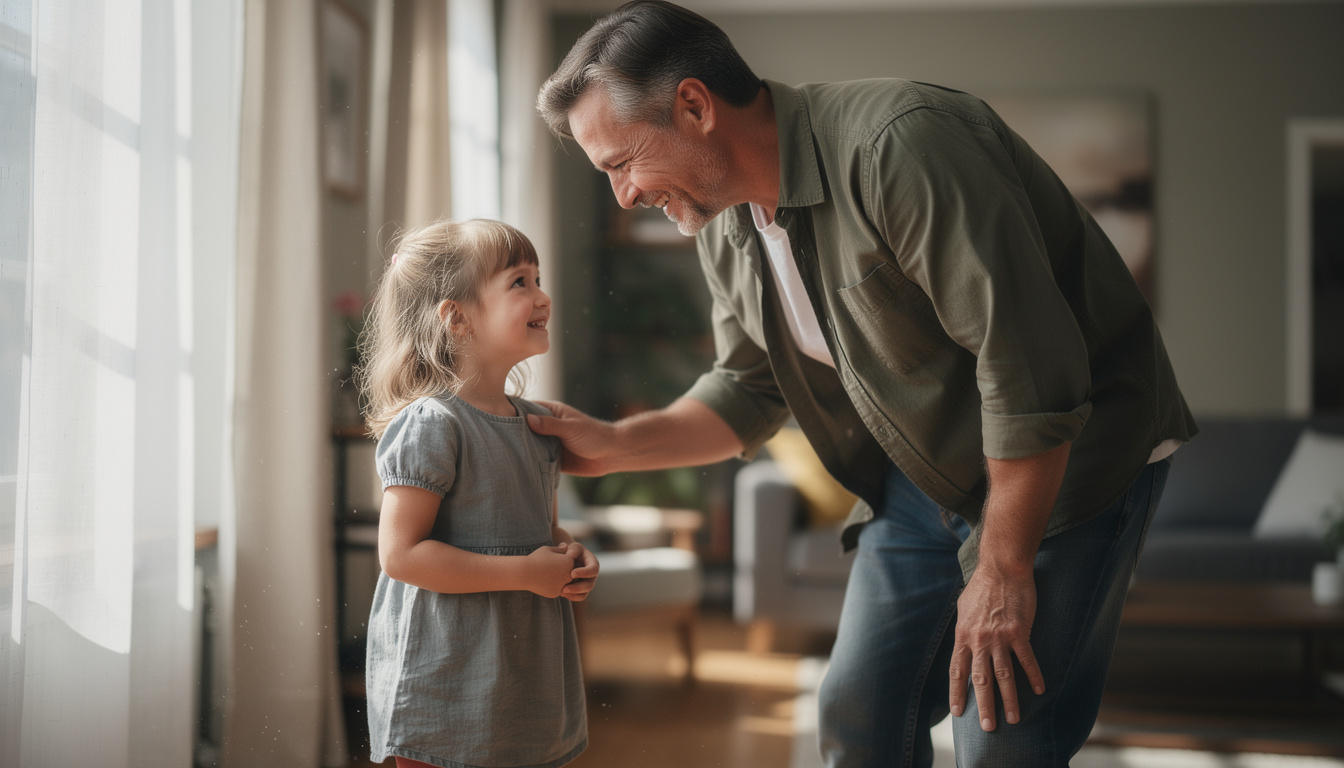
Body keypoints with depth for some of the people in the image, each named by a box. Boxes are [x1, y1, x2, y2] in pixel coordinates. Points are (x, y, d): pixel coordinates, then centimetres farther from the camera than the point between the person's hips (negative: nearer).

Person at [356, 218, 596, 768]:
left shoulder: (536, 423, 9)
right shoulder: (430, 425, -16)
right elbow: (401, 553, -21)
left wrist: (572, 559, -1)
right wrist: (527, 573, -20)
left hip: (525, 672, 8)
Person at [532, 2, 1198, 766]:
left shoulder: (898, 144, -28)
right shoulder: (725, 223, 0)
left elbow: (1030, 368, -28)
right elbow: (748, 392, 12)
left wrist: (1002, 572, -22)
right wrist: (613, 444, -3)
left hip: (1065, 458, -8)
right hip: (923, 475, 8)